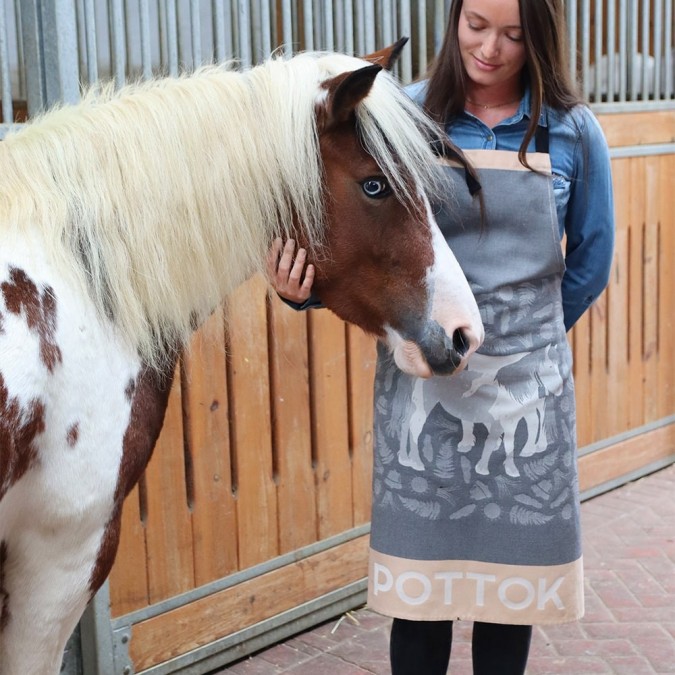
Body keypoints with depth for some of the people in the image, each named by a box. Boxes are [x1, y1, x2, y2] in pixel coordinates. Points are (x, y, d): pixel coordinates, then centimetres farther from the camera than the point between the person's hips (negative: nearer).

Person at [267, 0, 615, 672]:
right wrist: (305, 288, -18)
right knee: (419, 581, 8)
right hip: (422, 386, 0)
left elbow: (589, 266, 8)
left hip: (526, 389, 1)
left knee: (513, 580, 11)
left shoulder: (572, 133, -2)